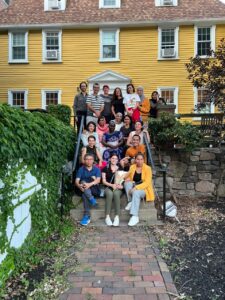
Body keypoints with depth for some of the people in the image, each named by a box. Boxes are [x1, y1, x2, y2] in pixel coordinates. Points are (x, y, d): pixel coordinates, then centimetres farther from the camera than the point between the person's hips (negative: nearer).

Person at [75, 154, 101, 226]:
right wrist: (79, 185, -30)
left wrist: (90, 184, -32)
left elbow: (98, 180, -11)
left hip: (94, 190, -1)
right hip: (84, 189, 1)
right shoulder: (81, 169, 9)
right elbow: (76, 181, -4)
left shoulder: (96, 169, 7)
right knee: (83, 182, -32)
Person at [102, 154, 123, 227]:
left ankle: (117, 217, -39)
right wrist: (112, 185, -11)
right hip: (108, 187, 0)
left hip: (118, 188, 0)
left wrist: (122, 185, -10)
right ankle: (107, 217, -35)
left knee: (116, 193, -36)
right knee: (109, 193, -36)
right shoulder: (105, 168, 13)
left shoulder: (120, 169, 16)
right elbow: (104, 181, 6)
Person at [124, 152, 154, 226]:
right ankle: (130, 202, -19)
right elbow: (128, 177, 16)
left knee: (136, 193, -37)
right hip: (134, 188, 4)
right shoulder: (132, 167, 3)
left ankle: (135, 217, -37)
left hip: (144, 189, -4)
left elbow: (147, 183, -17)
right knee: (127, 183, -28)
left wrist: (136, 188, -28)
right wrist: (127, 179, -10)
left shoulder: (147, 168, -9)